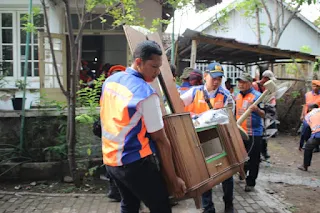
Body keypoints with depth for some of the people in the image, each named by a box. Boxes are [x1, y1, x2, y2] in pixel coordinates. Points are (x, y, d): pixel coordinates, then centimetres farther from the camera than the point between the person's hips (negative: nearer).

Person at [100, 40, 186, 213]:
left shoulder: (110, 81, 3)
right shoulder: (146, 94, -19)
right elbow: (160, 139, -17)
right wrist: (173, 179, -10)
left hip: (110, 159, 8)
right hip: (135, 163, -8)